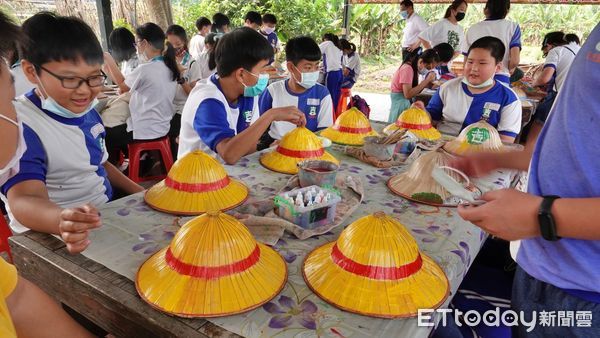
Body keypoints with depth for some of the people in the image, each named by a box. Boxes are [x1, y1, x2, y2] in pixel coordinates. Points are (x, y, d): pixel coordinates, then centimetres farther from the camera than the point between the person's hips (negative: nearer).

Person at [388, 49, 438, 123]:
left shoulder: (414, 68, 9)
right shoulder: (407, 68, -17)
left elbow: (414, 91, 7)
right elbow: (408, 94, -25)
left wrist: (426, 84, -8)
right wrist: (426, 81, -22)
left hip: (406, 103, 9)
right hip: (400, 105, -9)